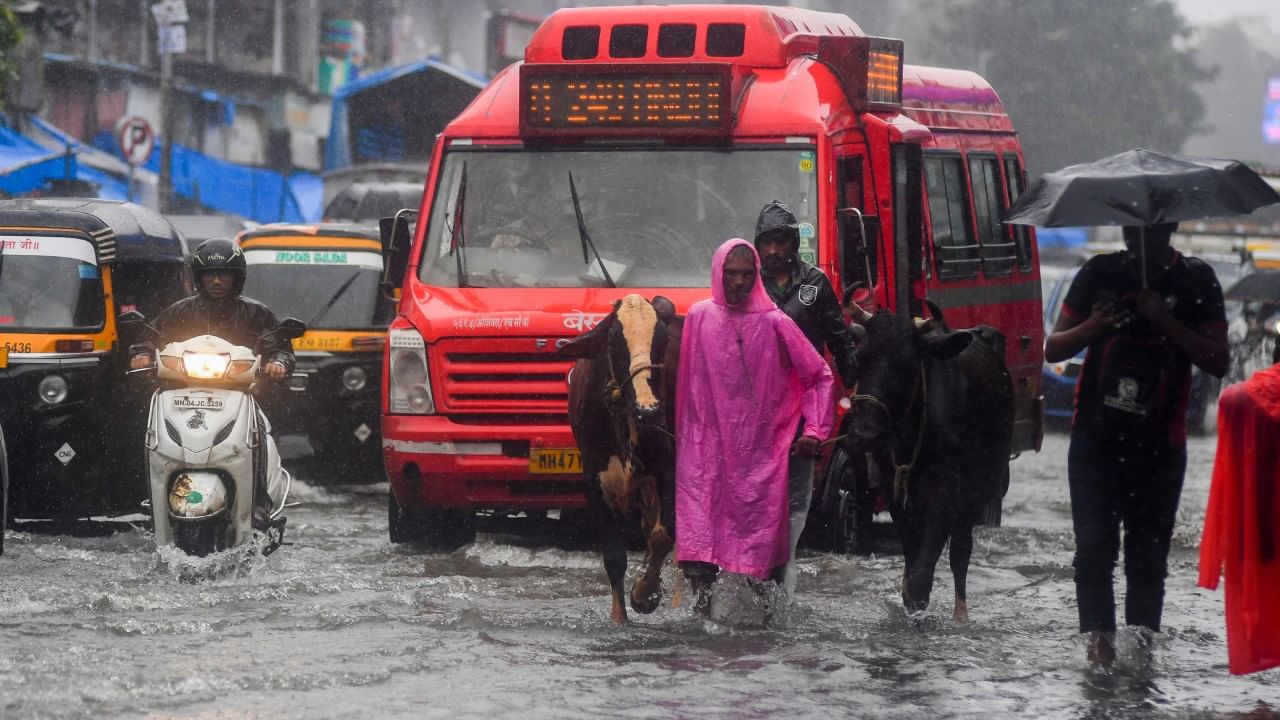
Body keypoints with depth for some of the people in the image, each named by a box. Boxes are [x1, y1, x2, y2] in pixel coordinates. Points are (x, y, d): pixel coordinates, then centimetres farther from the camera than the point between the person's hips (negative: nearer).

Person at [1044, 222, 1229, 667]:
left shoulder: (1196, 281, 3)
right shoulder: (1100, 273, 7)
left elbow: (1218, 363, -4)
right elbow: (1054, 349, 10)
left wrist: (1166, 322, -16)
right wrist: (1092, 327, -10)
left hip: (1159, 444, -1)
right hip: (1096, 440, 1)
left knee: (1148, 555, 1)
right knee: (1094, 547, -9)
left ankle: (1142, 643, 7)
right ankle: (1099, 640, -9)